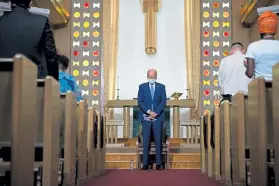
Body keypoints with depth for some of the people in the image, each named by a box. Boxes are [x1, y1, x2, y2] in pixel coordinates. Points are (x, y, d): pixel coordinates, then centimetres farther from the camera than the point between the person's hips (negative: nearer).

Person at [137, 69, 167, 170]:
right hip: (146, 117, 0)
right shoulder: (142, 87, 8)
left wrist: (155, 113, -11)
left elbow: (163, 102, 0)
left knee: (158, 140, 0)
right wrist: (149, 112, -13)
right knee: (146, 141, -1)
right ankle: (145, 164, 2)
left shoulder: (161, 87, 9)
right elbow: (139, 102, 0)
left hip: (158, 117, 0)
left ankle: (158, 164, 4)